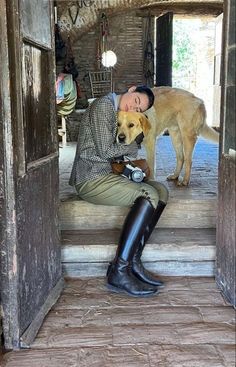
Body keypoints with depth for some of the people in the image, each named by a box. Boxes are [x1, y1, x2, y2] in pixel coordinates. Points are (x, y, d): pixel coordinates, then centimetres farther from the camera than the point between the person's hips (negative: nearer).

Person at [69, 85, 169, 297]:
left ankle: (133, 261, -9)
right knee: (148, 195, -26)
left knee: (161, 191, -3)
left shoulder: (114, 112, 21)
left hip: (104, 175, 10)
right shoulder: (103, 105, -10)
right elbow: (105, 150, -16)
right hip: (90, 179, -10)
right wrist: (132, 147, 0)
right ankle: (119, 272, -26)